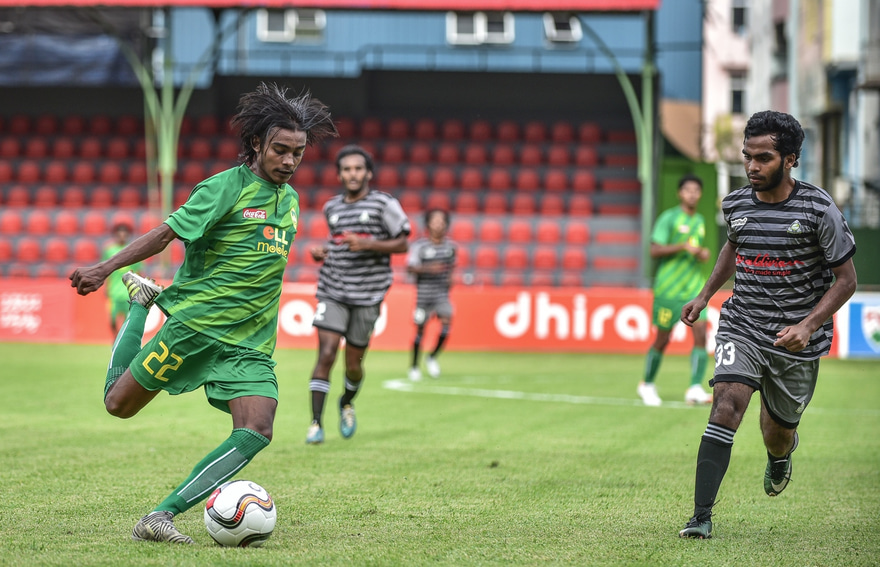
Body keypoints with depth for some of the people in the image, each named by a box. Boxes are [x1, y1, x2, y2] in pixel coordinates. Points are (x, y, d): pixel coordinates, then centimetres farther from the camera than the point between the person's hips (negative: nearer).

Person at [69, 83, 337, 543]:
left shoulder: (289, 199, 13)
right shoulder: (226, 187, -9)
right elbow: (167, 233, -13)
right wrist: (104, 269, -19)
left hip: (250, 341, 5)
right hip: (195, 322, -5)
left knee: (255, 432, -17)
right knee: (119, 404, 0)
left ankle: (161, 517, -17)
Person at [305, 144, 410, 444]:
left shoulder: (384, 204, -2)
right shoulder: (331, 208, 12)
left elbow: (402, 244, -2)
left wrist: (369, 244, -17)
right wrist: (321, 253, 6)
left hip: (367, 295, -2)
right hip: (333, 293, 2)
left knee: (353, 364, 6)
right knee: (326, 354, -13)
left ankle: (347, 403, 39)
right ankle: (316, 423, -11)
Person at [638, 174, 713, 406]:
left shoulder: (700, 221, 14)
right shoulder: (669, 218, -6)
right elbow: (655, 250, -13)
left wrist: (703, 254, 7)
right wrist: (683, 246, -23)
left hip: (694, 286, 5)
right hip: (668, 288, -5)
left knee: (701, 333, -11)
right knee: (662, 339, 3)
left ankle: (695, 389, -13)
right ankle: (647, 385, 23)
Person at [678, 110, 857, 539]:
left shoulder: (818, 210, -14)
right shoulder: (735, 205, -1)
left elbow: (846, 279, -9)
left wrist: (808, 326, -21)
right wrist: (706, 294, 17)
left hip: (796, 342, -2)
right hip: (742, 327, 2)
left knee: (777, 431, 13)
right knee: (727, 403, -21)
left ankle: (780, 456, 54)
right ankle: (702, 517, -23)